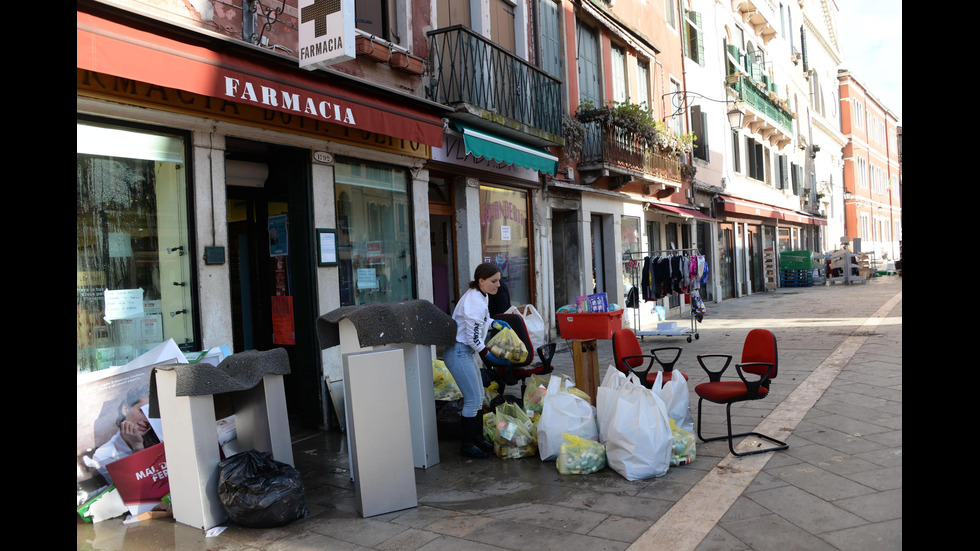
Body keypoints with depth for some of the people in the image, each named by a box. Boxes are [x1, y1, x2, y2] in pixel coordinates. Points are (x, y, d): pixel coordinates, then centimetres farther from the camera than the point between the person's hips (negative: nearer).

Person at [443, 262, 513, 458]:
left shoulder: (479, 295, 8)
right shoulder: (475, 303, -24)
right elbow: (473, 338, -22)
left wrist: (494, 323, 22)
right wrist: (491, 357, -15)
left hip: (466, 352, 11)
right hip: (459, 352, -11)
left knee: (478, 398, 15)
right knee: (473, 400, -7)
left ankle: (477, 438, 26)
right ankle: (466, 445, 5)